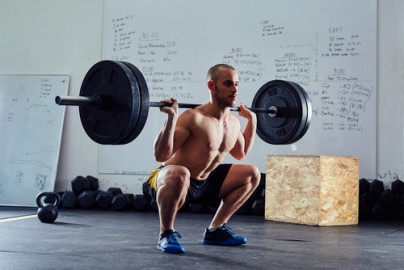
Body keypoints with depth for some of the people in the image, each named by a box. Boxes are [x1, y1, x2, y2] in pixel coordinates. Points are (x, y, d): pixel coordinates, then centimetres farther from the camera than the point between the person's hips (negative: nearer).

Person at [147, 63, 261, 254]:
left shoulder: (233, 122, 1)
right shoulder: (194, 118, -25)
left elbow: (240, 153, 22)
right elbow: (160, 155, -30)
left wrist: (252, 120, 18)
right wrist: (171, 118, -38)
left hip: (203, 183, 8)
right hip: (169, 180, -8)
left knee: (252, 174, 11)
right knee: (179, 174, -43)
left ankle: (215, 230, 15)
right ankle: (166, 234, -18)